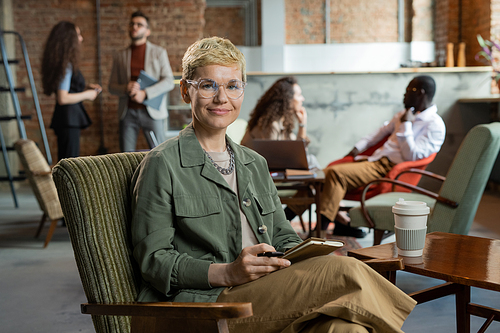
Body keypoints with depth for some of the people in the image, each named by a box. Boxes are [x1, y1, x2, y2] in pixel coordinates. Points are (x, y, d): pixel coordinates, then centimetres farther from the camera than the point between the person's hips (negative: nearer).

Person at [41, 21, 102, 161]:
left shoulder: (64, 63, 13)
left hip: (69, 118, 10)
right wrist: (86, 95, -10)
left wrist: (85, 88, 14)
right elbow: (63, 98, -21)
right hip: (69, 119, -10)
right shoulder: (66, 65, -15)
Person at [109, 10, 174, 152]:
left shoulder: (159, 53, 8)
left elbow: (169, 81, -1)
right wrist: (126, 88, -10)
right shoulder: (120, 56, 15)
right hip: (127, 112, 2)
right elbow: (112, 86, 13)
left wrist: (145, 94, -14)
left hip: (152, 112, -2)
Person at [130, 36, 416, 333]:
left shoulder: (255, 164, 23)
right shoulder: (162, 164, 1)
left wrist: (299, 257, -2)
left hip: (267, 298, 6)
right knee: (343, 272, -26)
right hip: (205, 302, -6)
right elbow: (154, 260, -4)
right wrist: (227, 273, -19)